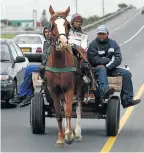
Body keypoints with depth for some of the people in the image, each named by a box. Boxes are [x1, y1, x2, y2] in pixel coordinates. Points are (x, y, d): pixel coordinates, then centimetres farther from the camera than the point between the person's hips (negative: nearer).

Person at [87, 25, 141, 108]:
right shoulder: (93, 45, -4)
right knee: (102, 68, -37)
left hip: (110, 68, 5)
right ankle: (105, 88, -65)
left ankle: (127, 100, -17)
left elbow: (118, 59, -2)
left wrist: (108, 66, -18)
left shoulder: (113, 43, 8)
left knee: (126, 73, -12)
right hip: (96, 69, -5)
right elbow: (94, 60, -15)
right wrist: (109, 60, -9)